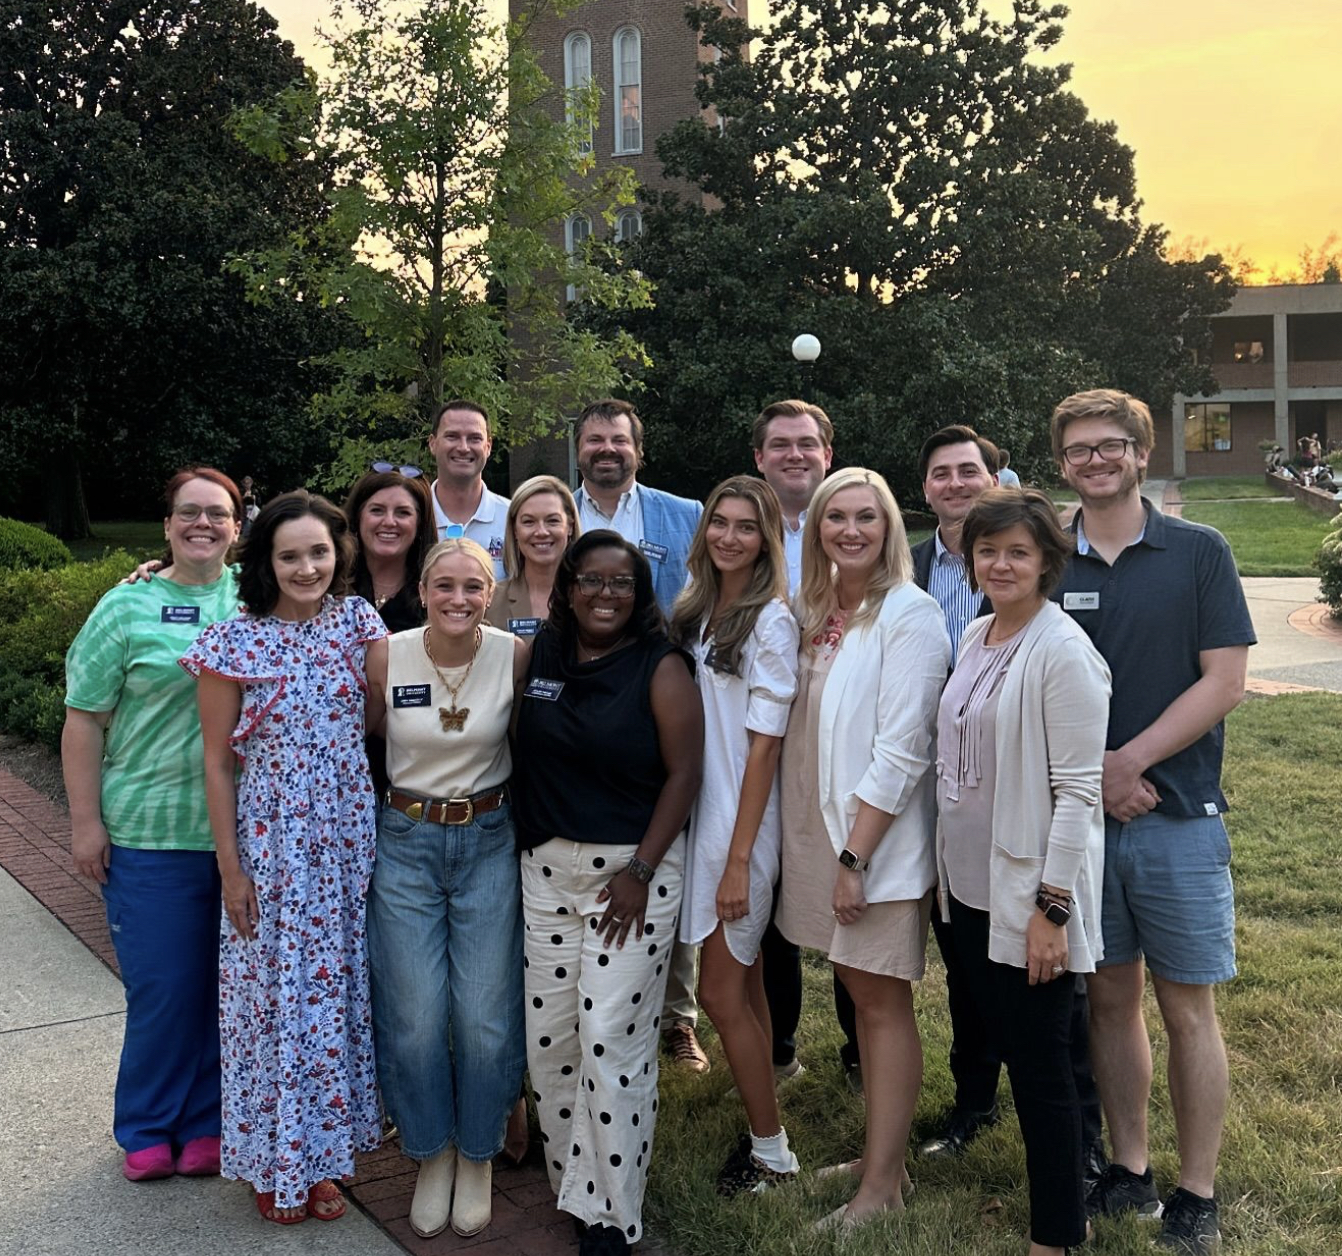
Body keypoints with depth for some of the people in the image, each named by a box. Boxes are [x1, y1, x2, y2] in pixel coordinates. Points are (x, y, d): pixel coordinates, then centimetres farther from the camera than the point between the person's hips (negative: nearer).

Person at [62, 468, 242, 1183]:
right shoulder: (128, 606, 0)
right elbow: (84, 721, -1)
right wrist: (86, 822, -5)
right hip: (152, 833, -2)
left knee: (230, 986, 10)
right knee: (163, 988, 4)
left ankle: (205, 1125, 27)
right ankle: (147, 1131, 24)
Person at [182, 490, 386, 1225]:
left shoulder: (356, 620, 0)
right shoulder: (232, 643, -7)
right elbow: (216, 762, -5)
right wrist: (230, 867, -6)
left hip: (348, 840, 3)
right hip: (270, 844, -2)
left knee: (336, 991, 11)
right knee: (274, 992, 7)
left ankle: (321, 1151, 29)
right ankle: (274, 1163, 26)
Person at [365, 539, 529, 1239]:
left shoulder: (516, 656, -9)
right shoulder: (385, 656, -9)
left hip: (489, 844, 0)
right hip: (406, 844, 0)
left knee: (486, 1017, 2)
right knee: (416, 1017, 3)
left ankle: (477, 1156, 26)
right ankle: (431, 1156, 27)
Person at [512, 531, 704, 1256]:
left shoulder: (660, 668, -5)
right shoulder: (539, 654, 7)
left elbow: (683, 773, -8)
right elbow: (521, 753, 11)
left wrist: (640, 870, -12)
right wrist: (522, 844, 4)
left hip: (633, 869, -4)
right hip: (546, 868, 4)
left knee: (612, 1039, -4)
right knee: (548, 1032, 7)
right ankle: (570, 1177, 28)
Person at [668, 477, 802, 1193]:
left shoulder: (771, 622, -13)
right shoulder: (695, 608, 9)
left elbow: (764, 749, -15)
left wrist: (738, 858, -16)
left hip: (740, 819, -7)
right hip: (697, 810, 7)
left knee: (721, 992, 0)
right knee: (743, 983, 15)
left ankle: (770, 1150, 17)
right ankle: (763, 1131, 28)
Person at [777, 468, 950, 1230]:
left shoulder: (908, 614, -14)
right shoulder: (817, 611, 9)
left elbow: (901, 753, -18)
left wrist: (856, 857, -18)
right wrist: (830, 850, 7)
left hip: (878, 846, -7)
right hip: (821, 832, 7)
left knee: (885, 1004, 3)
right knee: (861, 994, 16)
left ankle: (884, 1186, 15)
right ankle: (876, 1157, 29)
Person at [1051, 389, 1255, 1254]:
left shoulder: (1199, 553, -1)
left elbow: (1225, 680, -7)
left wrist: (1125, 762, -14)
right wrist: (1088, 777, -8)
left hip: (1178, 816, -2)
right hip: (1078, 817, 3)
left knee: (1187, 1009, 5)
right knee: (1110, 998, 12)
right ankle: (1129, 1172, 27)